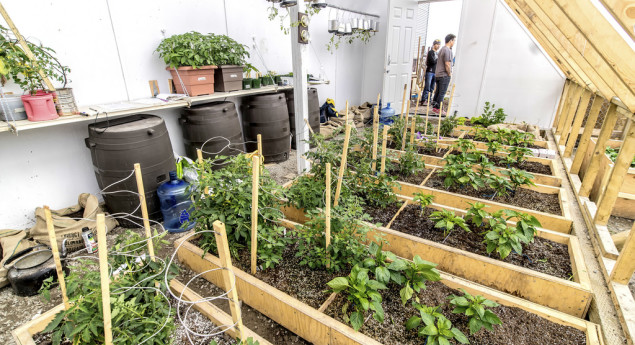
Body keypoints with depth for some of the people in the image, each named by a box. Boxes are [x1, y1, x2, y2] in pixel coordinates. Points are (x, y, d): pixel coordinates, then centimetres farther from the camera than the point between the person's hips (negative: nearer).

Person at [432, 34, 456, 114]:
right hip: (444, 75, -9)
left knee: (438, 92, 13)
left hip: (438, 74, 9)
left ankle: (434, 107, 16)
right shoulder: (447, 50, -14)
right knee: (442, 93, -5)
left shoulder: (442, 49, 17)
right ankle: (438, 108, -2)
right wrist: (450, 74, -6)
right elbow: (447, 64, -19)